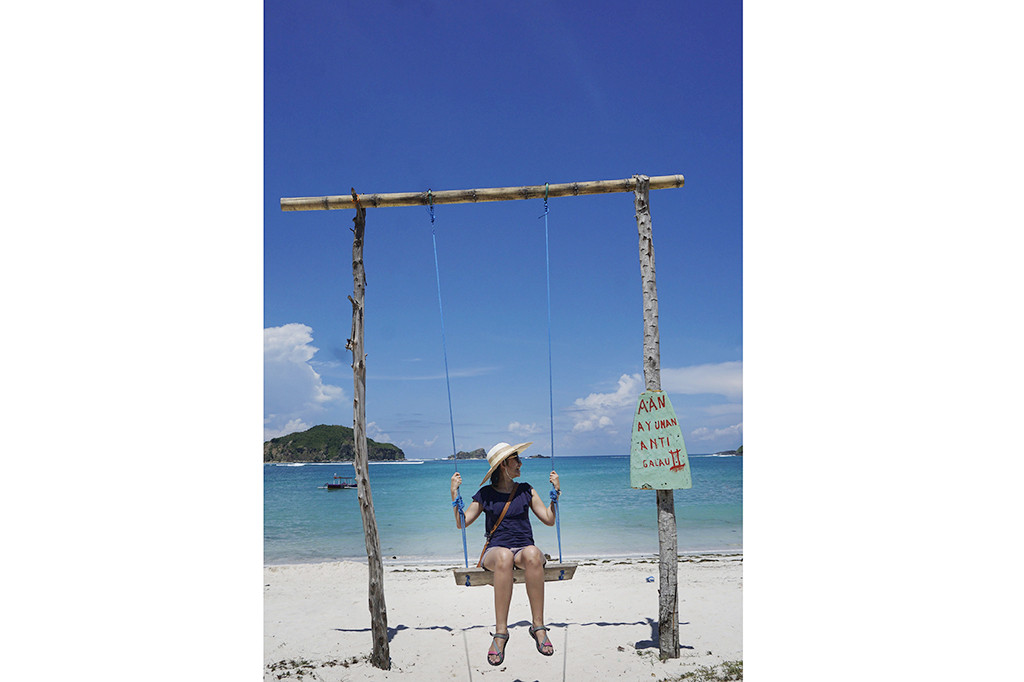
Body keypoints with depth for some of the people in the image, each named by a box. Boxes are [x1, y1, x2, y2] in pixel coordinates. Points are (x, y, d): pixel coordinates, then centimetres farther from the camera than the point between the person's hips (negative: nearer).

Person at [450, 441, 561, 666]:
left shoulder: (526, 491, 15)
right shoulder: (485, 494, 10)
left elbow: (549, 520, 13)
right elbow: (462, 523, 7)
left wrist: (556, 491, 6)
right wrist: (454, 492, 0)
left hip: (524, 548, 1)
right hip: (495, 550, -1)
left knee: (532, 554, -37)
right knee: (504, 557, -40)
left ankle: (538, 626, -33)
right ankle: (500, 632, -38)